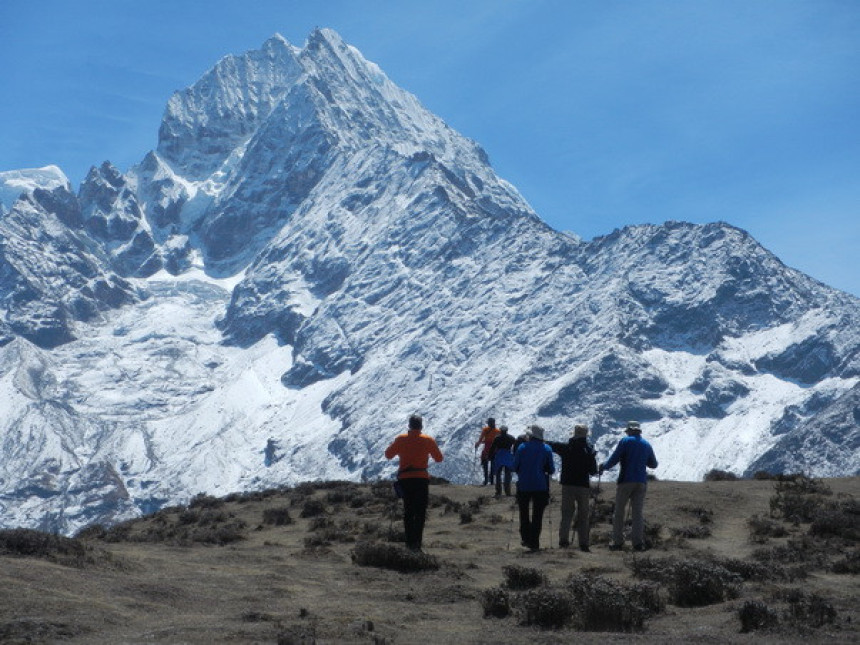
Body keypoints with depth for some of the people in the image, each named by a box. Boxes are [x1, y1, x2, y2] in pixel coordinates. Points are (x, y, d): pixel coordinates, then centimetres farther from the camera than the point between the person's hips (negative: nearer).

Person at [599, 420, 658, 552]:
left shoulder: (625, 441, -3)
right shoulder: (647, 445, 11)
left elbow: (613, 460, -7)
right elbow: (654, 464, 21)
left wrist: (603, 467, 11)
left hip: (626, 481, -4)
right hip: (641, 482, 4)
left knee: (619, 512, 3)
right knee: (638, 513, 4)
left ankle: (617, 542, 1)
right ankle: (638, 543, -4)